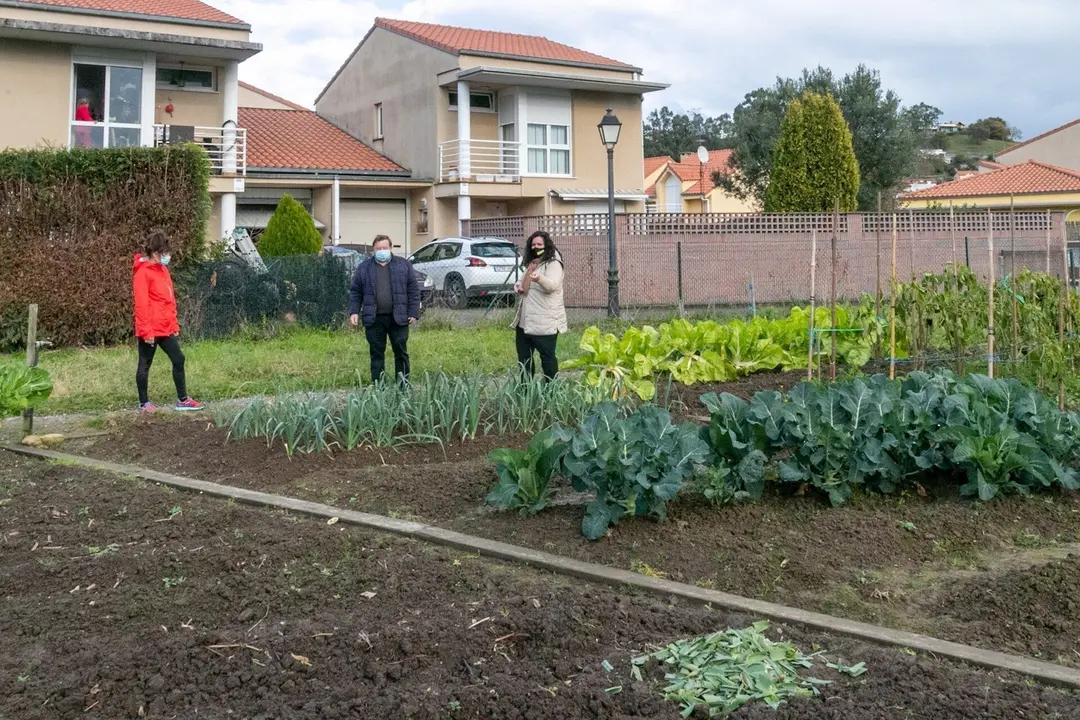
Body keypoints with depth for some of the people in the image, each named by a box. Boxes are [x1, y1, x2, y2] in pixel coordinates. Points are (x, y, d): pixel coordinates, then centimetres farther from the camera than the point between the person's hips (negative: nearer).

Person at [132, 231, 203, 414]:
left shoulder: (162, 269, 13)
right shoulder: (143, 272, -13)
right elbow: (141, 304, -17)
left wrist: (174, 325, 15)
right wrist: (147, 331, -19)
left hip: (166, 328, 8)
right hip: (150, 330, -8)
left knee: (178, 360, 9)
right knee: (145, 365, 4)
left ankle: (182, 400, 17)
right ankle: (144, 403, 14)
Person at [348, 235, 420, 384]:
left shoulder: (404, 265, 6)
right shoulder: (364, 267, 9)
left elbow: (413, 290, 4)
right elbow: (355, 291, 9)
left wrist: (413, 313, -3)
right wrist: (354, 311, -2)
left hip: (398, 318, -1)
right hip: (374, 319, 1)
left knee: (401, 352, 3)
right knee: (376, 353, 4)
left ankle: (403, 385, 10)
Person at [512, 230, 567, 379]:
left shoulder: (553, 264, -10)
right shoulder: (531, 263, 15)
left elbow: (552, 285, -28)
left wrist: (539, 278, -49)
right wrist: (518, 284, 6)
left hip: (545, 321, -9)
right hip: (525, 319, 9)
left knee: (547, 356, -5)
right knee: (523, 356, 14)